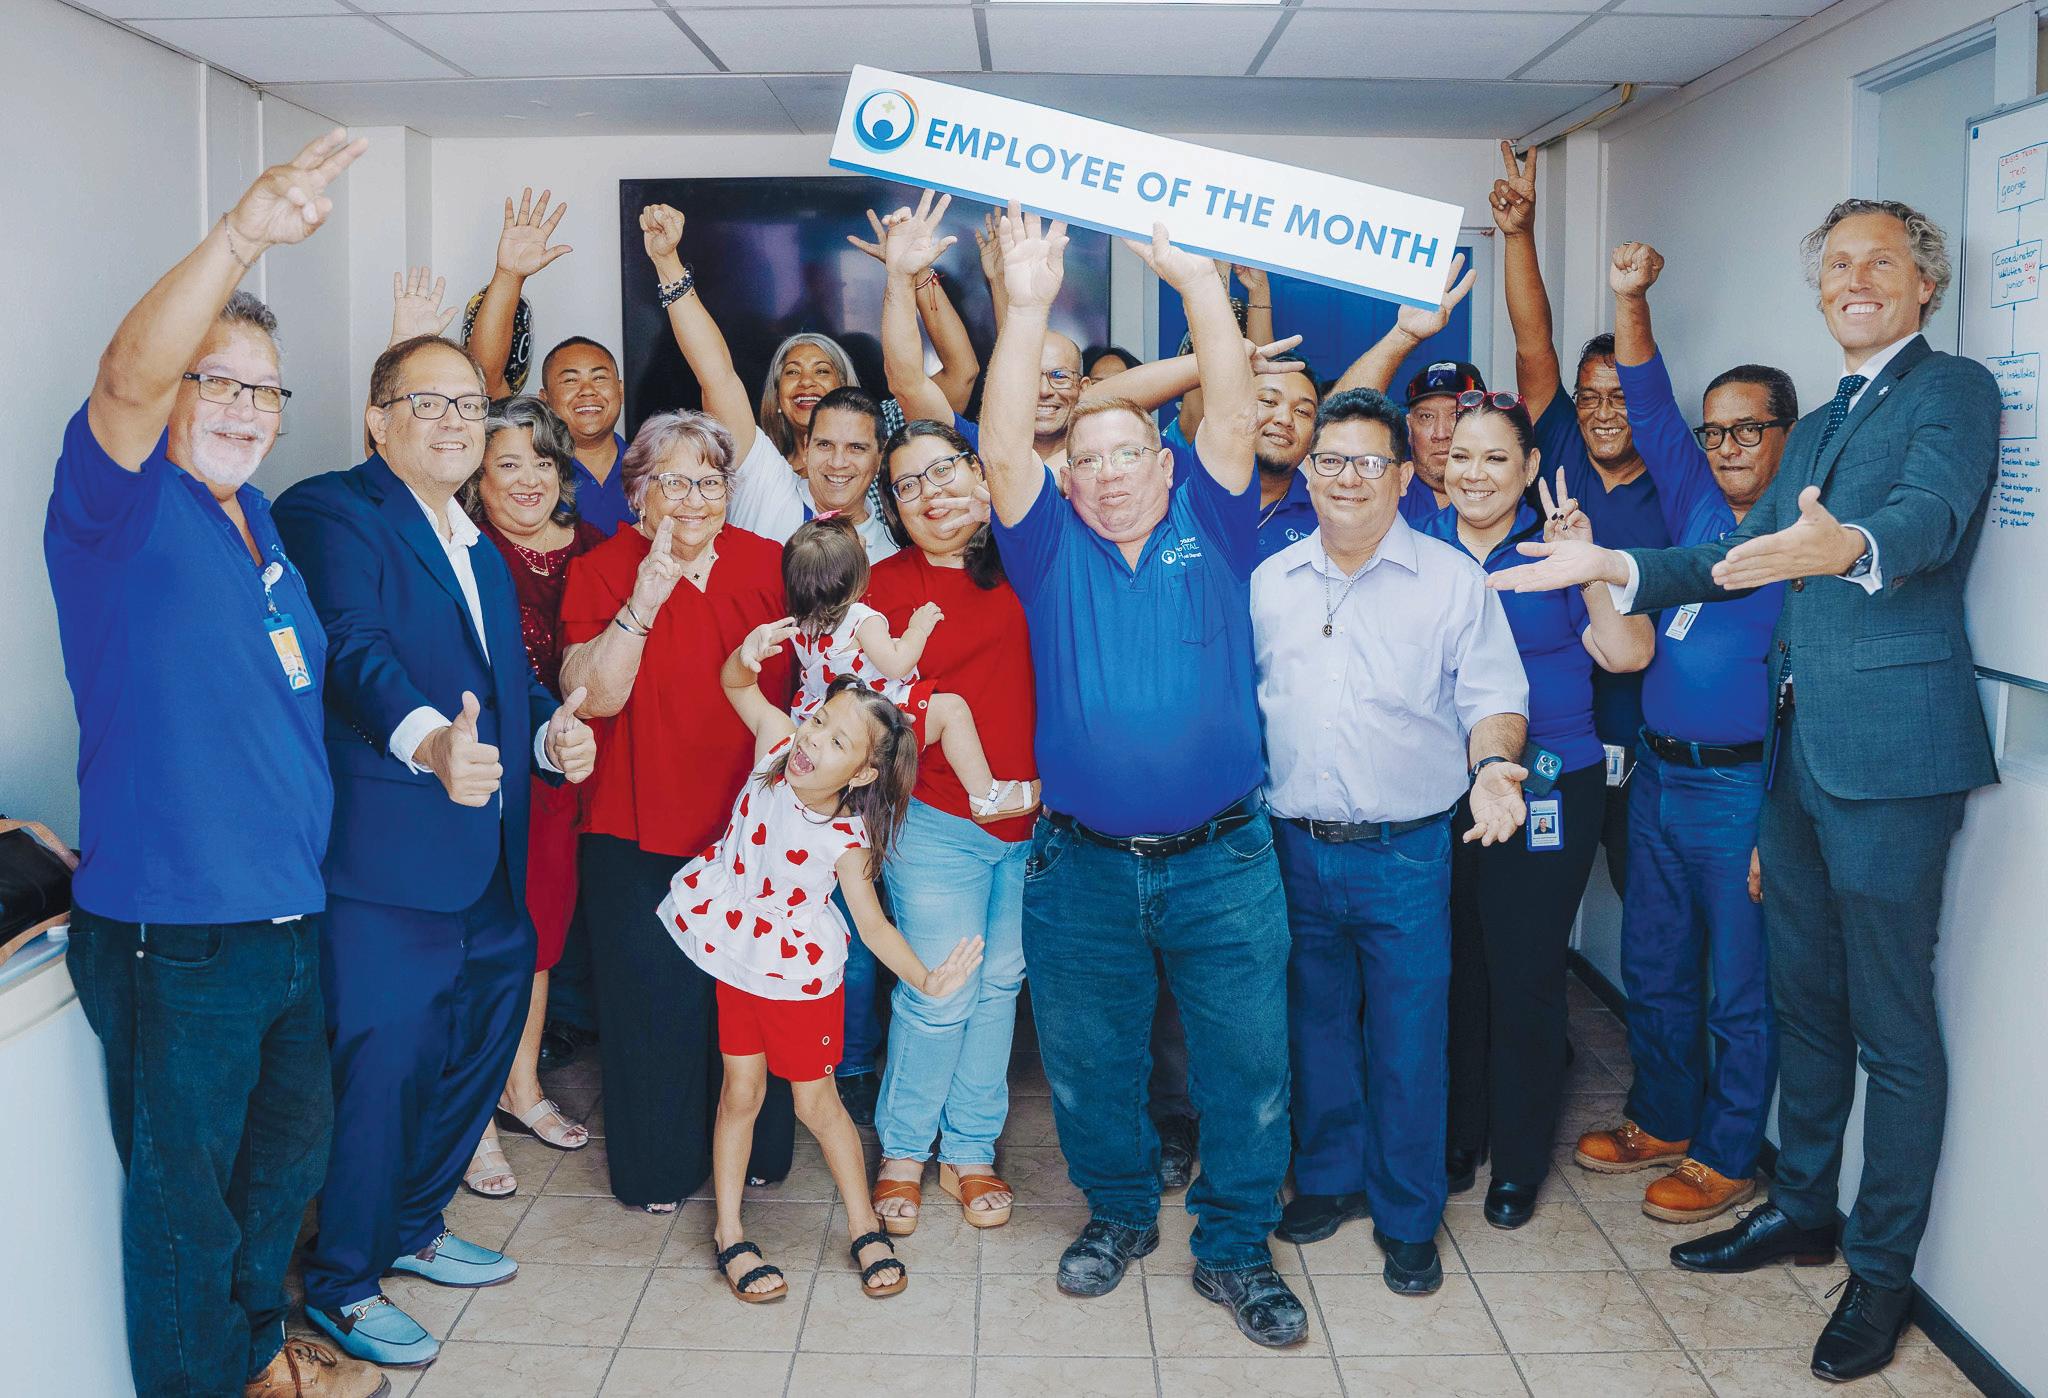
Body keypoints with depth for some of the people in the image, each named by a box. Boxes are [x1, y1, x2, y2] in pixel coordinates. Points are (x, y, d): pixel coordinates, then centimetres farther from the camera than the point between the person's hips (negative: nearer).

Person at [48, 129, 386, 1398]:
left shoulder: (257, 517, 12)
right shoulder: (120, 503, -11)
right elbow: (126, 380, -33)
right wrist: (242, 236, -46)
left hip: (291, 915, 8)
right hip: (171, 932, -8)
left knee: (291, 1152, 22)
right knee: (185, 1190, 7)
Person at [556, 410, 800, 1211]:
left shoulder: (765, 563, 4)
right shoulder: (603, 570, -5)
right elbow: (593, 697, -16)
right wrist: (645, 601, -25)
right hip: (642, 834, -3)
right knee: (654, 999, 5)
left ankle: (756, 1149, 32)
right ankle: (659, 1165, 25)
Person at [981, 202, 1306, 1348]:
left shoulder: (1211, 533, 4)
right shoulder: (1054, 551, 4)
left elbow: (1235, 416, -9)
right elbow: (1002, 448, -11)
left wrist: (1199, 279, -19)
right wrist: (1030, 304, -21)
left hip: (1222, 860, -1)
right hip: (1082, 864, 1)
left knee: (1246, 1061, 4)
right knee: (1089, 1060, 14)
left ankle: (1236, 1247, 22)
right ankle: (1120, 1211, 36)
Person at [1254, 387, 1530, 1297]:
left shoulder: (1452, 580, -2)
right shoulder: (1269, 581, 7)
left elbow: (1494, 699, -3)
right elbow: (1242, 698, 13)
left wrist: (1491, 764, -23)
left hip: (1406, 853, -3)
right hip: (1294, 846, 3)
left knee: (1408, 1041, 4)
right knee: (1315, 1024, 15)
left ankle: (1407, 1216, 21)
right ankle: (1328, 1177, 34)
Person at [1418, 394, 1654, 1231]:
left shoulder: (1557, 548, 0)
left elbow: (1628, 653, -10)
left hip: (1543, 791, -2)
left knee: (1525, 973, 4)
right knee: (1452, 966, 10)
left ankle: (1519, 1161, 22)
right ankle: (1458, 1136, 30)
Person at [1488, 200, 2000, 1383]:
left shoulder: (1952, 390, -6)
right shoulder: (1818, 427, 20)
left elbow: (1929, 514, -26)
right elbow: (1742, 555, 20)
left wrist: (1850, 548, -47)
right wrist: (1614, 566, 9)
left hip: (1892, 750, -8)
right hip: (1798, 749, 8)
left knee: (1893, 1020, 1)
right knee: (1805, 995, 19)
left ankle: (1884, 1270, 15)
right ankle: (1804, 1208, 35)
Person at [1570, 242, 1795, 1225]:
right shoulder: (1696, 504, 9)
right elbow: (1648, 404, 15)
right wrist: (1630, 299, 3)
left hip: (1742, 786, -7)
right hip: (1657, 774, 7)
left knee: (1740, 988, 5)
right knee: (1654, 970, 17)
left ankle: (1726, 1159, 20)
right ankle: (1662, 1122, 34)